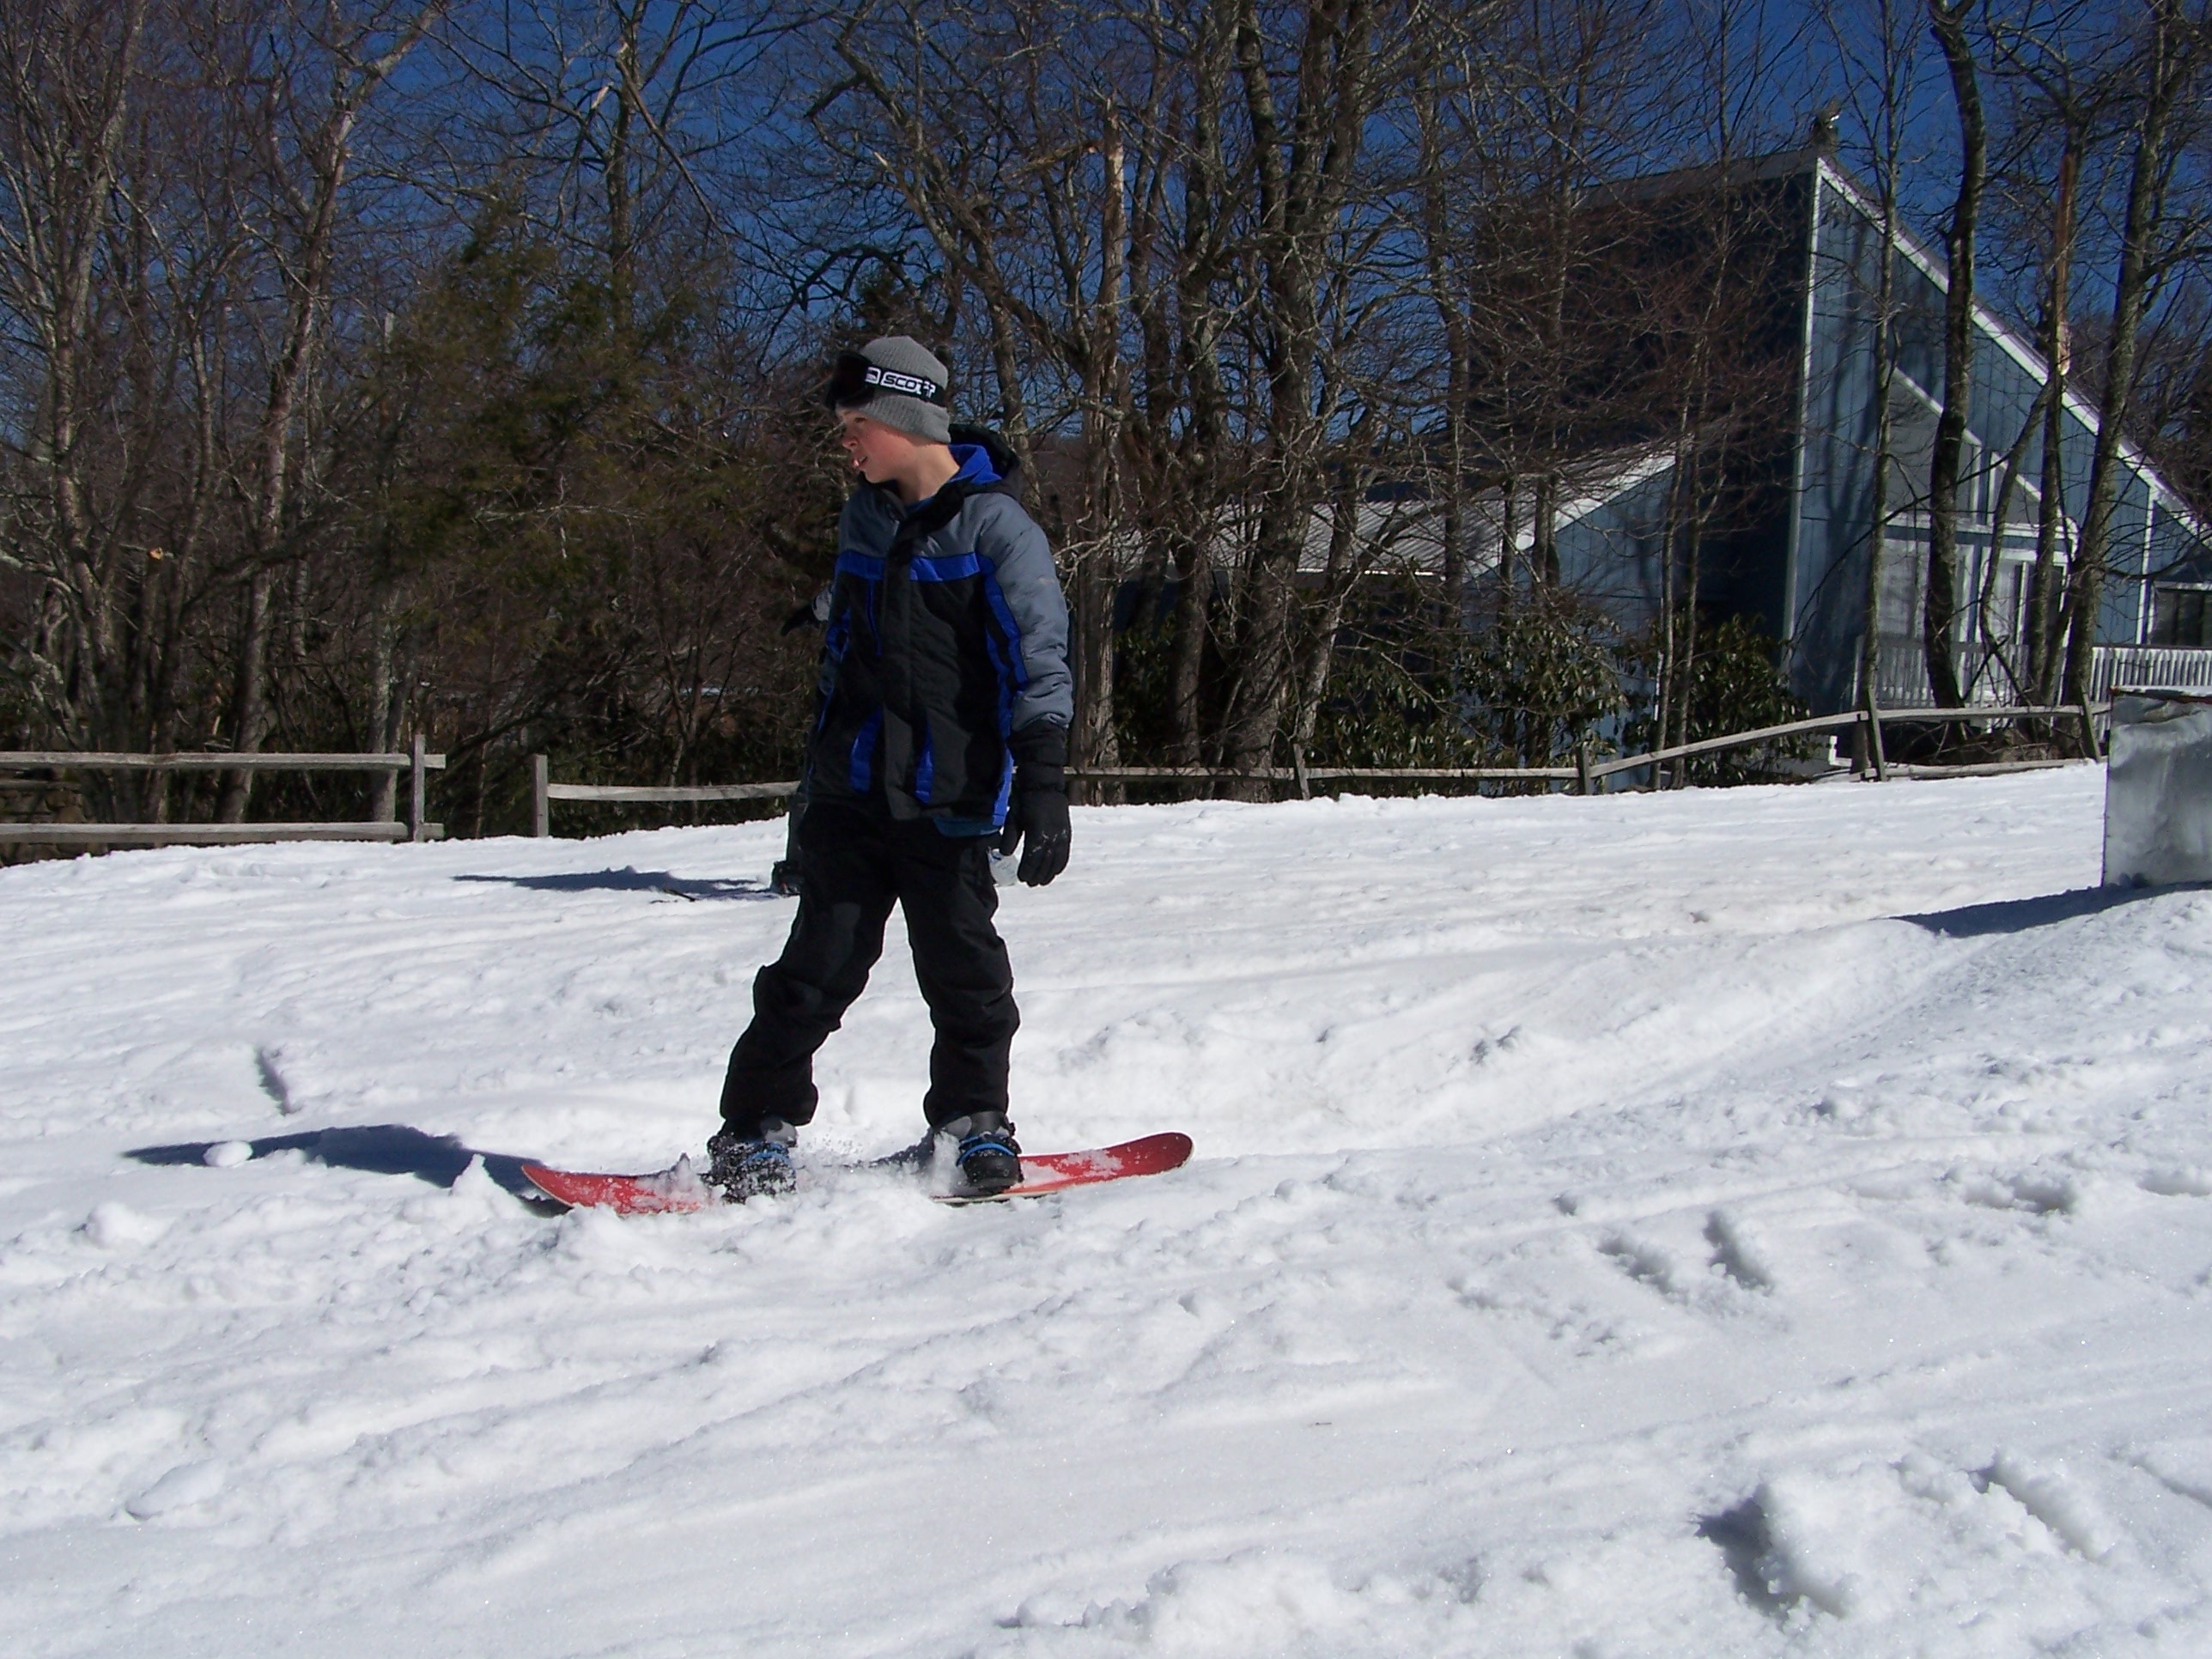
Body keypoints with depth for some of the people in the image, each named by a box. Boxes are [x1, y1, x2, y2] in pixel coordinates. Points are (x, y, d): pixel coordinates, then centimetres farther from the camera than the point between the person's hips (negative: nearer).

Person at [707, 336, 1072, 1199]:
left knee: (964, 973, 3)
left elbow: (1039, 664, -12)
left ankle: (971, 1121, 22)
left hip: (948, 803, -4)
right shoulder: (864, 519, 13)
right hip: (851, 795, 5)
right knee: (818, 966, 2)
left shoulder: (996, 526, -7)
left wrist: (1042, 787, -20)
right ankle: (757, 1129, 11)